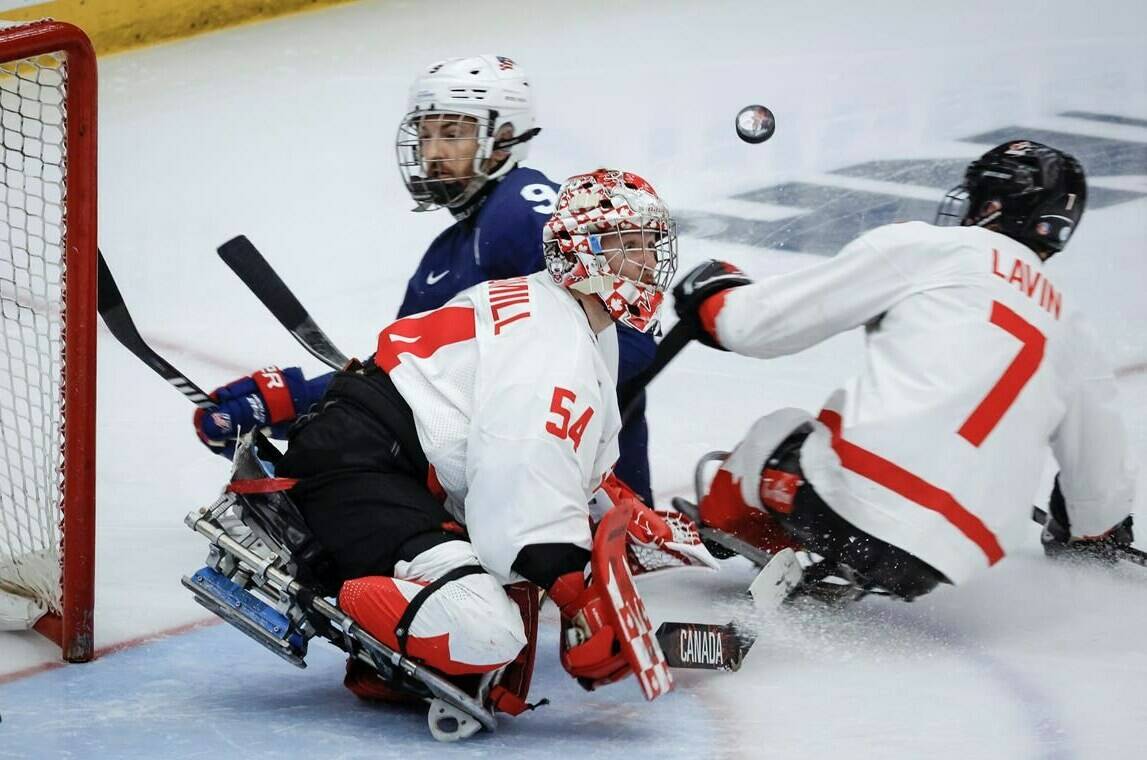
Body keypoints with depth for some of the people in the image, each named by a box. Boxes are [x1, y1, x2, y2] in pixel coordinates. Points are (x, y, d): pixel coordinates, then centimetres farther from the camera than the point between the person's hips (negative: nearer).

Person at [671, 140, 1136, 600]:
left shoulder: (922, 247, 7)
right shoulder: (1071, 328, 22)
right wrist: (1099, 547, 51)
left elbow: (763, 322, 9)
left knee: (776, 435, 24)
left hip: (853, 501, -4)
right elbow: (1099, 476, 31)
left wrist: (711, 296, 30)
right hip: (948, 564, 4)